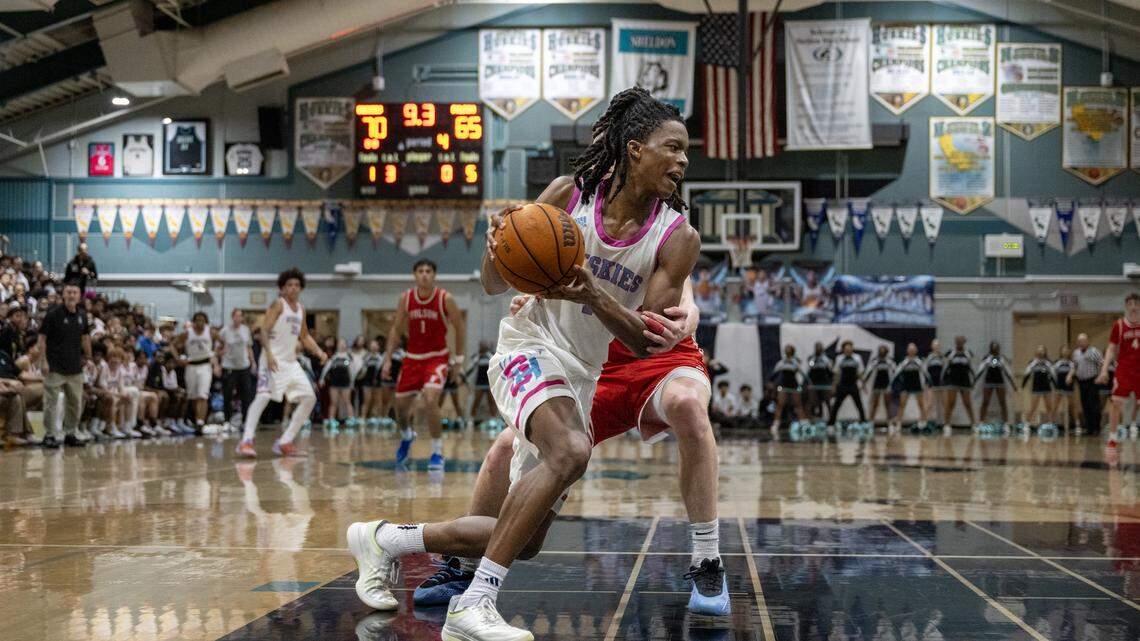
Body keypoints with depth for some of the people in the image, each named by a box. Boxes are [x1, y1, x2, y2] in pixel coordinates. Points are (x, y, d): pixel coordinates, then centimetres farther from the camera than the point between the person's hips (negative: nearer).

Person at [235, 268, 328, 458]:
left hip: (291, 361, 8)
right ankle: (245, 441, -26)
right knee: (263, 396, -23)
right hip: (273, 360, -8)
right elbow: (264, 330, -15)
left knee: (309, 398, 4)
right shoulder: (278, 304, -7)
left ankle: (285, 442, 8)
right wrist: (269, 354, -27)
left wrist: (318, 351, 10)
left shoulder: (301, 309, 15)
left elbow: (304, 336, 25)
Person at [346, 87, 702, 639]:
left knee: (524, 534, 9)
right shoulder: (569, 194, -9)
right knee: (569, 452, -36)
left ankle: (383, 540, 29)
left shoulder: (677, 239, -7)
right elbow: (495, 284, -1)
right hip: (531, 349, -5)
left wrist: (592, 294, -30)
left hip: (581, 375, 5)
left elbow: (644, 342, -12)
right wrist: (499, 243, -24)